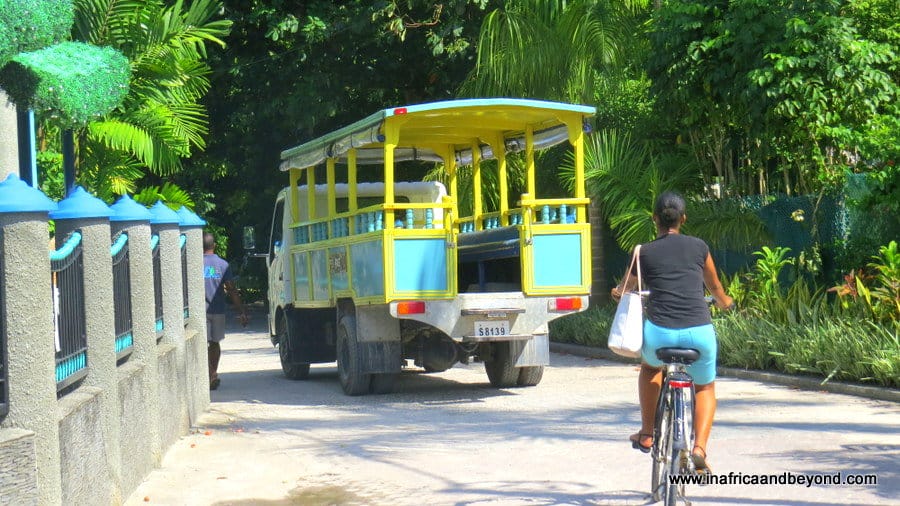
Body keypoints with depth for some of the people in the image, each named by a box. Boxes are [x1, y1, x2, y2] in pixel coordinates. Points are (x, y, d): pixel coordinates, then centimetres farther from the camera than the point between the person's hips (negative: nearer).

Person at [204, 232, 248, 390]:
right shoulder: (222, 264, 0)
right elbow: (231, 290, -3)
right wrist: (241, 312, -1)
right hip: (218, 310, 2)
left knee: (205, 343, 0)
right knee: (215, 342, 17)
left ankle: (210, 377, -8)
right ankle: (213, 374, 22)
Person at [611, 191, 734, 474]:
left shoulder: (643, 253, 8)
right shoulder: (699, 247, 11)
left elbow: (627, 288, 27)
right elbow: (715, 287, 28)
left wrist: (618, 293, 52)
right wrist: (725, 302, 51)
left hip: (659, 333, 0)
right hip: (699, 333, 0)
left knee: (650, 367, 35)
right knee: (705, 388, 26)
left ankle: (647, 434, 33)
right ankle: (699, 448, 5)